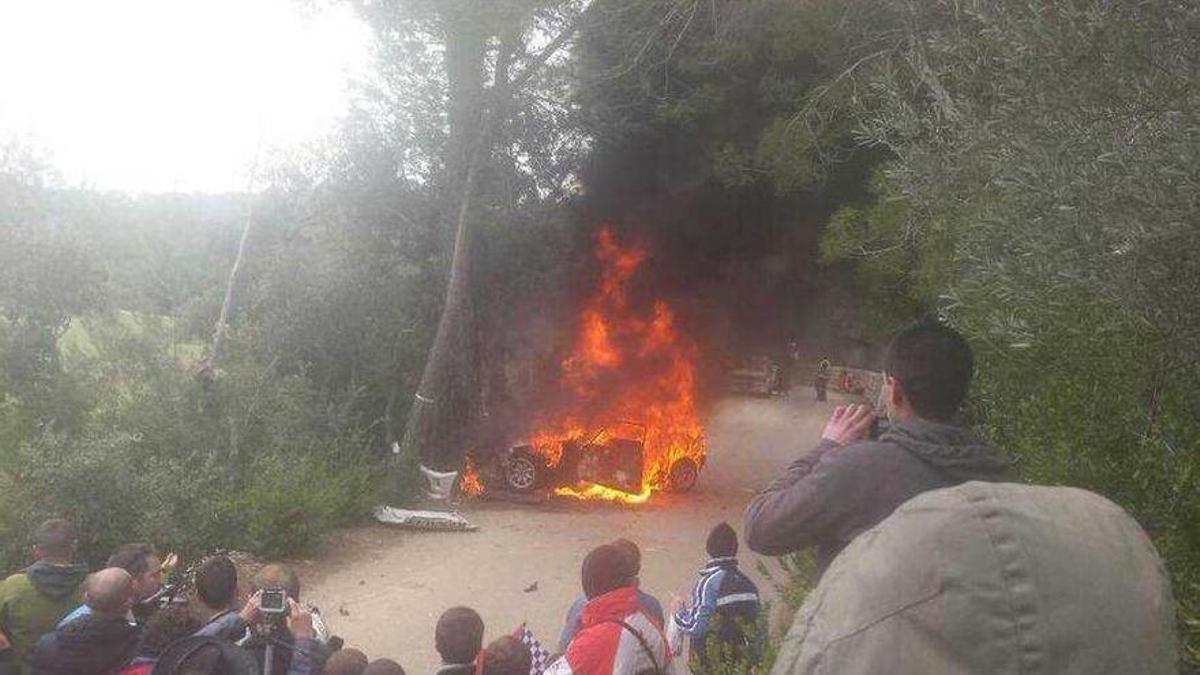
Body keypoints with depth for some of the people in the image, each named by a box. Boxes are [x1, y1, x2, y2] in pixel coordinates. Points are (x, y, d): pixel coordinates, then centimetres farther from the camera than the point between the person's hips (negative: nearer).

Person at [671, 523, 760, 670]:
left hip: (713, 665, -6)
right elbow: (755, 623, 10)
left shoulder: (709, 582, -17)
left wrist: (678, 612, -1)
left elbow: (694, 626, -20)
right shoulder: (747, 583, 3)